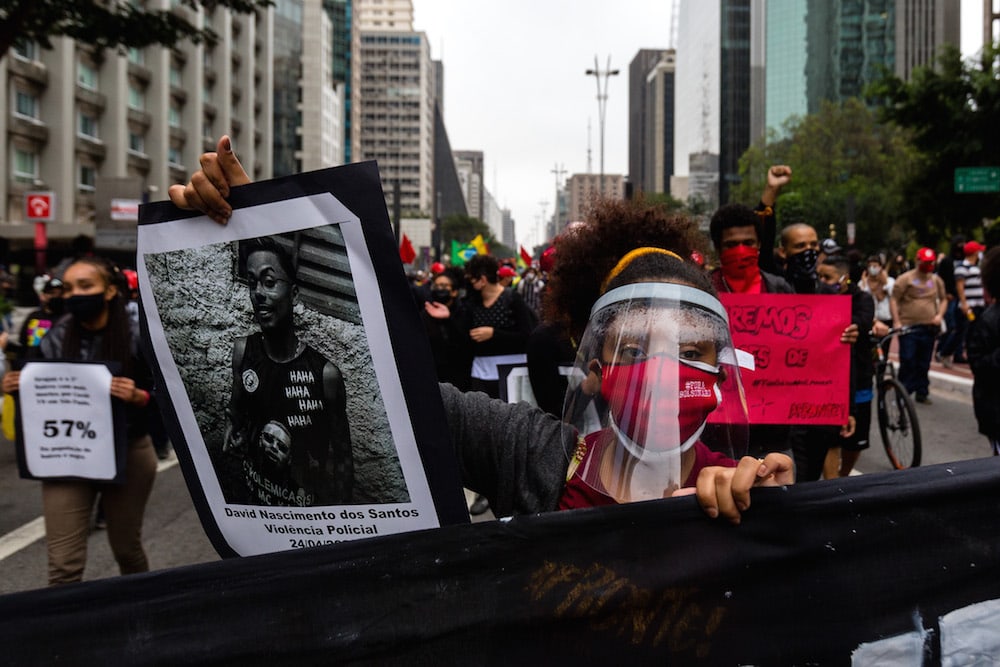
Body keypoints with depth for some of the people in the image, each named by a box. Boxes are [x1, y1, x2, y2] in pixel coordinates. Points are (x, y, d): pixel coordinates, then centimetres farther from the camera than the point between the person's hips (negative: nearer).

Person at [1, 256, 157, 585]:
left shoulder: (136, 337, -11)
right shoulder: (55, 338, -4)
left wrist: (137, 396, -28)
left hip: (127, 455, -1)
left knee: (126, 548, 18)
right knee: (63, 565, -2)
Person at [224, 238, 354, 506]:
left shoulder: (326, 374, -21)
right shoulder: (242, 351, -8)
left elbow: (342, 459, -11)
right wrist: (235, 435, -7)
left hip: (307, 503, -4)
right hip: (252, 497, 4)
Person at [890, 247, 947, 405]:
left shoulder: (936, 280, 12)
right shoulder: (905, 279, -3)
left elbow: (943, 299, 21)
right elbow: (894, 300, -5)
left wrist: (940, 315, 3)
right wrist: (896, 321, -12)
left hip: (929, 328, 4)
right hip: (908, 327, -4)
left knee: (924, 363, 9)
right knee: (908, 361, -6)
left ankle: (922, 392, 18)